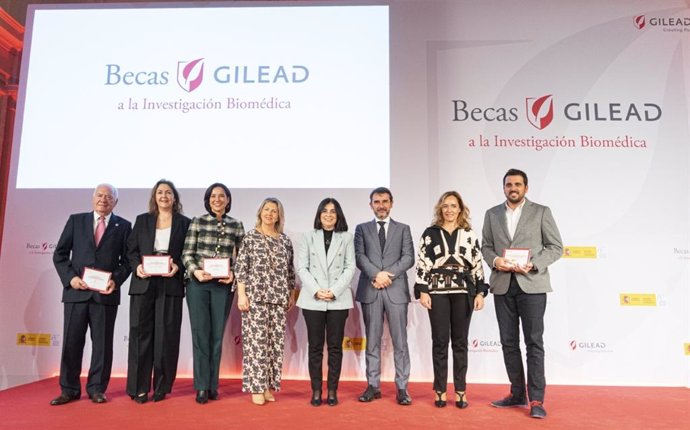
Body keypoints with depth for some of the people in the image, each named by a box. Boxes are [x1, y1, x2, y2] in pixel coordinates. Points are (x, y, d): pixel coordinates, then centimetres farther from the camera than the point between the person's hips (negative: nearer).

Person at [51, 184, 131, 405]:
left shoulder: (123, 226, 7)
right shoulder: (75, 220, 10)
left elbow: (127, 260, 5)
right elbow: (60, 254, 8)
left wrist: (116, 280, -11)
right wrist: (70, 278, -6)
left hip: (106, 293, -1)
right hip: (76, 291, 1)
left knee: (102, 343, 5)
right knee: (71, 342, 6)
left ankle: (96, 389, 16)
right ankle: (69, 389, 19)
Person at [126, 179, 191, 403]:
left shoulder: (184, 223, 8)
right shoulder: (142, 220, 14)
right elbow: (131, 249, 9)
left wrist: (177, 266, -14)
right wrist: (137, 266, -10)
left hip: (170, 285, -1)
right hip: (143, 283, 1)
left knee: (166, 335, 1)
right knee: (140, 333, 1)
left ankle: (161, 387, 11)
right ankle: (139, 388, 9)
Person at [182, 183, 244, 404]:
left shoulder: (236, 225, 5)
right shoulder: (197, 222, 2)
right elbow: (187, 253, 0)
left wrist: (233, 274, -10)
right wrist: (195, 271, -16)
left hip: (223, 286, 1)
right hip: (198, 284, -1)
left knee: (217, 335, 7)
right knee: (200, 334, 2)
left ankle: (213, 385, 18)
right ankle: (202, 386, 11)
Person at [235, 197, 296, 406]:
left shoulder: (285, 240, 11)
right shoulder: (250, 237, 1)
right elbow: (240, 268, -2)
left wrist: (292, 294, 12)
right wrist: (241, 294, -9)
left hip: (279, 297, 4)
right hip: (256, 296, -3)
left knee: (275, 341, 4)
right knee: (256, 341, -3)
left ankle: (269, 385, 15)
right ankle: (256, 387, 6)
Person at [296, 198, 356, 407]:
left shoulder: (346, 238, 8)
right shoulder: (308, 237, 8)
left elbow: (350, 268, 1)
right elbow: (301, 267, 2)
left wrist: (334, 291, -11)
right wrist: (316, 290, -11)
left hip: (338, 300, 0)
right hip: (313, 300, 0)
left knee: (335, 346, 4)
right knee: (315, 346, 4)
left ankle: (332, 391, 13)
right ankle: (316, 391, 12)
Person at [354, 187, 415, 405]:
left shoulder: (403, 229, 11)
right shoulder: (362, 229, 12)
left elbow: (409, 258, 1)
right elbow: (359, 256, 0)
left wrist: (388, 274, -12)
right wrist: (376, 274, -15)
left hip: (396, 290, 0)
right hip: (370, 290, 1)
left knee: (400, 341, 1)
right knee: (372, 341, 7)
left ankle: (402, 388, 8)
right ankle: (373, 385, 15)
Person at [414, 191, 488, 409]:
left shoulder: (469, 234, 8)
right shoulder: (430, 233, 4)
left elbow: (477, 264, 6)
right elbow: (422, 263, 1)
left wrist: (480, 292, -1)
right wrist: (422, 291, -7)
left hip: (463, 291, 1)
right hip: (437, 291, -1)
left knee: (460, 342, 7)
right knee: (440, 341, 4)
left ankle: (460, 391, 15)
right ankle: (440, 390, 13)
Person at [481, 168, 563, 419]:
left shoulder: (541, 212, 2)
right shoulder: (492, 214, 12)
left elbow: (555, 246, 0)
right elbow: (485, 246, 12)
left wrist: (533, 265, -14)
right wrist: (494, 260, -9)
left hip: (531, 284, -3)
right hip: (502, 285, 4)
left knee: (534, 342, -2)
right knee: (509, 342, 9)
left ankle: (536, 399, 5)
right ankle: (517, 394, 21)